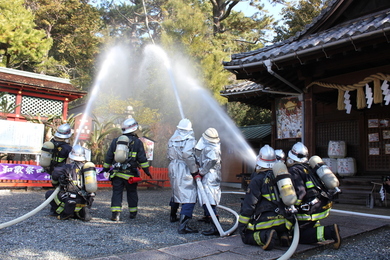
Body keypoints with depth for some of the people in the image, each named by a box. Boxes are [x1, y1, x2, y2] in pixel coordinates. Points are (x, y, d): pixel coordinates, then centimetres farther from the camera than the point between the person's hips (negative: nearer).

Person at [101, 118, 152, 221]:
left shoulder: (115, 140, 8)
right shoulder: (137, 142, -2)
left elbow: (109, 156, 13)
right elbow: (142, 158, -5)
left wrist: (106, 168, 24)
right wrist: (147, 170, 2)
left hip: (117, 174, 2)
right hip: (130, 174, -2)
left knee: (117, 193, 5)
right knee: (132, 193, 12)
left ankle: (115, 213, -6)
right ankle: (133, 213, 22)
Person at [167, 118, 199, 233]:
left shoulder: (172, 140, 12)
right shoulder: (189, 139, -10)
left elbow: (169, 156, 16)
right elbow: (187, 155, -23)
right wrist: (195, 170, -16)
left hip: (173, 169, 8)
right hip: (184, 171, -8)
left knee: (176, 192, 27)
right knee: (189, 196, -9)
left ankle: (173, 216, 45)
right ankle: (183, 225, -17)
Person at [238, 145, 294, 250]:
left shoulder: (257, 179, -7)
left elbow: (248, 205, -8)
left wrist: (241, 225, -2)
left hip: (267, 221, -6)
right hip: (285, 222, 6)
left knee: (246, 235, 8)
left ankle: (264, 236, -20)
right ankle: (283, 234, 4)